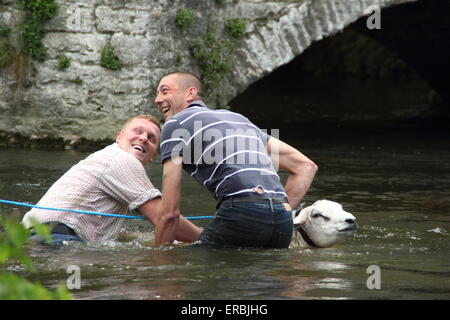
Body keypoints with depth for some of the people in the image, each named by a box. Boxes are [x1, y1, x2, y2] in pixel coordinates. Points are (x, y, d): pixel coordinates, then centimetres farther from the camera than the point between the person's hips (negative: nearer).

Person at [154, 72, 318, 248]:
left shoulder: (176, 124, 13)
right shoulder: (238, 118, 34)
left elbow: (170, 212, 8)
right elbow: (306, 165, 30)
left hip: (242, 209, -7)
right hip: (283, 218, 7)